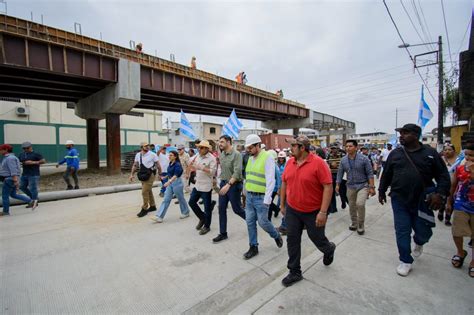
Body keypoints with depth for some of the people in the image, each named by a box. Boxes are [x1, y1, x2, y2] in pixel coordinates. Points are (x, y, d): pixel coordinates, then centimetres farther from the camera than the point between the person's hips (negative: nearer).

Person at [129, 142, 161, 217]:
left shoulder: (152, 154, -9)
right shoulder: (138, 155, 5)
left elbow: (158, 165, -5)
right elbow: (135, 165, 13)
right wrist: (131, 174, 7)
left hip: (150, 175, -6)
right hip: (143, 175, 6)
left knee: (145, 192, -9)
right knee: (148, 191, 17)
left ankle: (144, 209, 3)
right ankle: (153, 206, 33)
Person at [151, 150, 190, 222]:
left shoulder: (177, 165, -18)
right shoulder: (170, 164, 6)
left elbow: (176, 175, -30)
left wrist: (169, 181, -43)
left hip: (177, 183, -8)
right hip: (170, 183, 8)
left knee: (181, 199, 9)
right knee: (166, 200, 4)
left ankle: (186, 213, 30)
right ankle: (159, 217, 5)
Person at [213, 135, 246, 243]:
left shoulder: (237, 154, -16)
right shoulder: (221, 154, 6)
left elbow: (237, 172, -24)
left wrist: (228, 185, -31)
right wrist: (222, 183, 12)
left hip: (234, 185, -7)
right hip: (223, 184, 7)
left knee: (237, 209, 6)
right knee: (221, 209, 9)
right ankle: (223, 233, 22)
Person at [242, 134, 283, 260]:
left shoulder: (267, 157, -13)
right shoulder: (250, 158, 10)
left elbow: (270, 180, -18)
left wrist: (267, 199, -20)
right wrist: (247, 192, 13)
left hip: (261, 197, -7)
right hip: (249, 196, 7)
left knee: (262, 222, 4)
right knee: (250, 222, 11)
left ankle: (276, 236, 34)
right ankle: (253, 247, 27)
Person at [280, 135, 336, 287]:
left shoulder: (318, 163, -18)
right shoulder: (290, 162, -1)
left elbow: (328, 187, -18)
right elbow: (284, 183, 9)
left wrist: (323, 212, -21)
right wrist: (282, 204, 12)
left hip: (313, 212, -4)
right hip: (292, 210, 5)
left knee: (317, 239, 15)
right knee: (292, 240, 10)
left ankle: (329, 249, 51)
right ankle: (295, 272, 29)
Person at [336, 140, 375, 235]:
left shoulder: (364, 158, -11)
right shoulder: (343, 160, -2)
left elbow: (370, 173, -9)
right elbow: (340, 173, 4)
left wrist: (372, 187, -11)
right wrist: (337, 185, 1)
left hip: (363, 185, -3)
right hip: (350, 186, 4)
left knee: (360, 204, -19)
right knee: (352, 206, 13)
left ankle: (361, 225, 3)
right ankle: (354, 223, 35)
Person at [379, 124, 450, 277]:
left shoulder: (430, 153, -1)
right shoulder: (395, 154, 2)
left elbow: (443, 176, 1)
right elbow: (386, 175, 10)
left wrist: (440, 194, -13)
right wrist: (381, 192, 12)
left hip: (422, 201, 0)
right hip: (399, 201, 1)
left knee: (423, 231, 10)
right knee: (402, 231, 5)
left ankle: (418, 243, 46)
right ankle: (405, 261, 22)